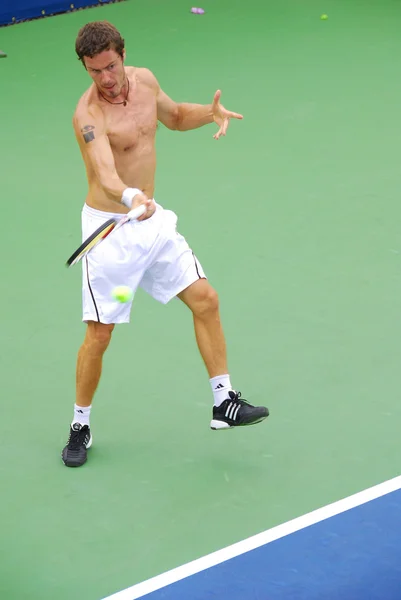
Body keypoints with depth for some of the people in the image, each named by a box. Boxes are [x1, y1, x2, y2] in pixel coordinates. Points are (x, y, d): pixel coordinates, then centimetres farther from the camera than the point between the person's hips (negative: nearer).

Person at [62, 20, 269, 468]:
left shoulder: (144, 80, -1)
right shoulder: (88, 116, -23)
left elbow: (173, 116, 20)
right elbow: (105, 175, -38)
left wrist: (209, 113, 0)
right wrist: (130, 197, -59)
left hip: (152, 220, 7)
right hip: (110, 227, -7)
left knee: (205, 300, 2)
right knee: (99, 333, -3)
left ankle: (223, 402, 13)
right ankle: (80, 426, 15)